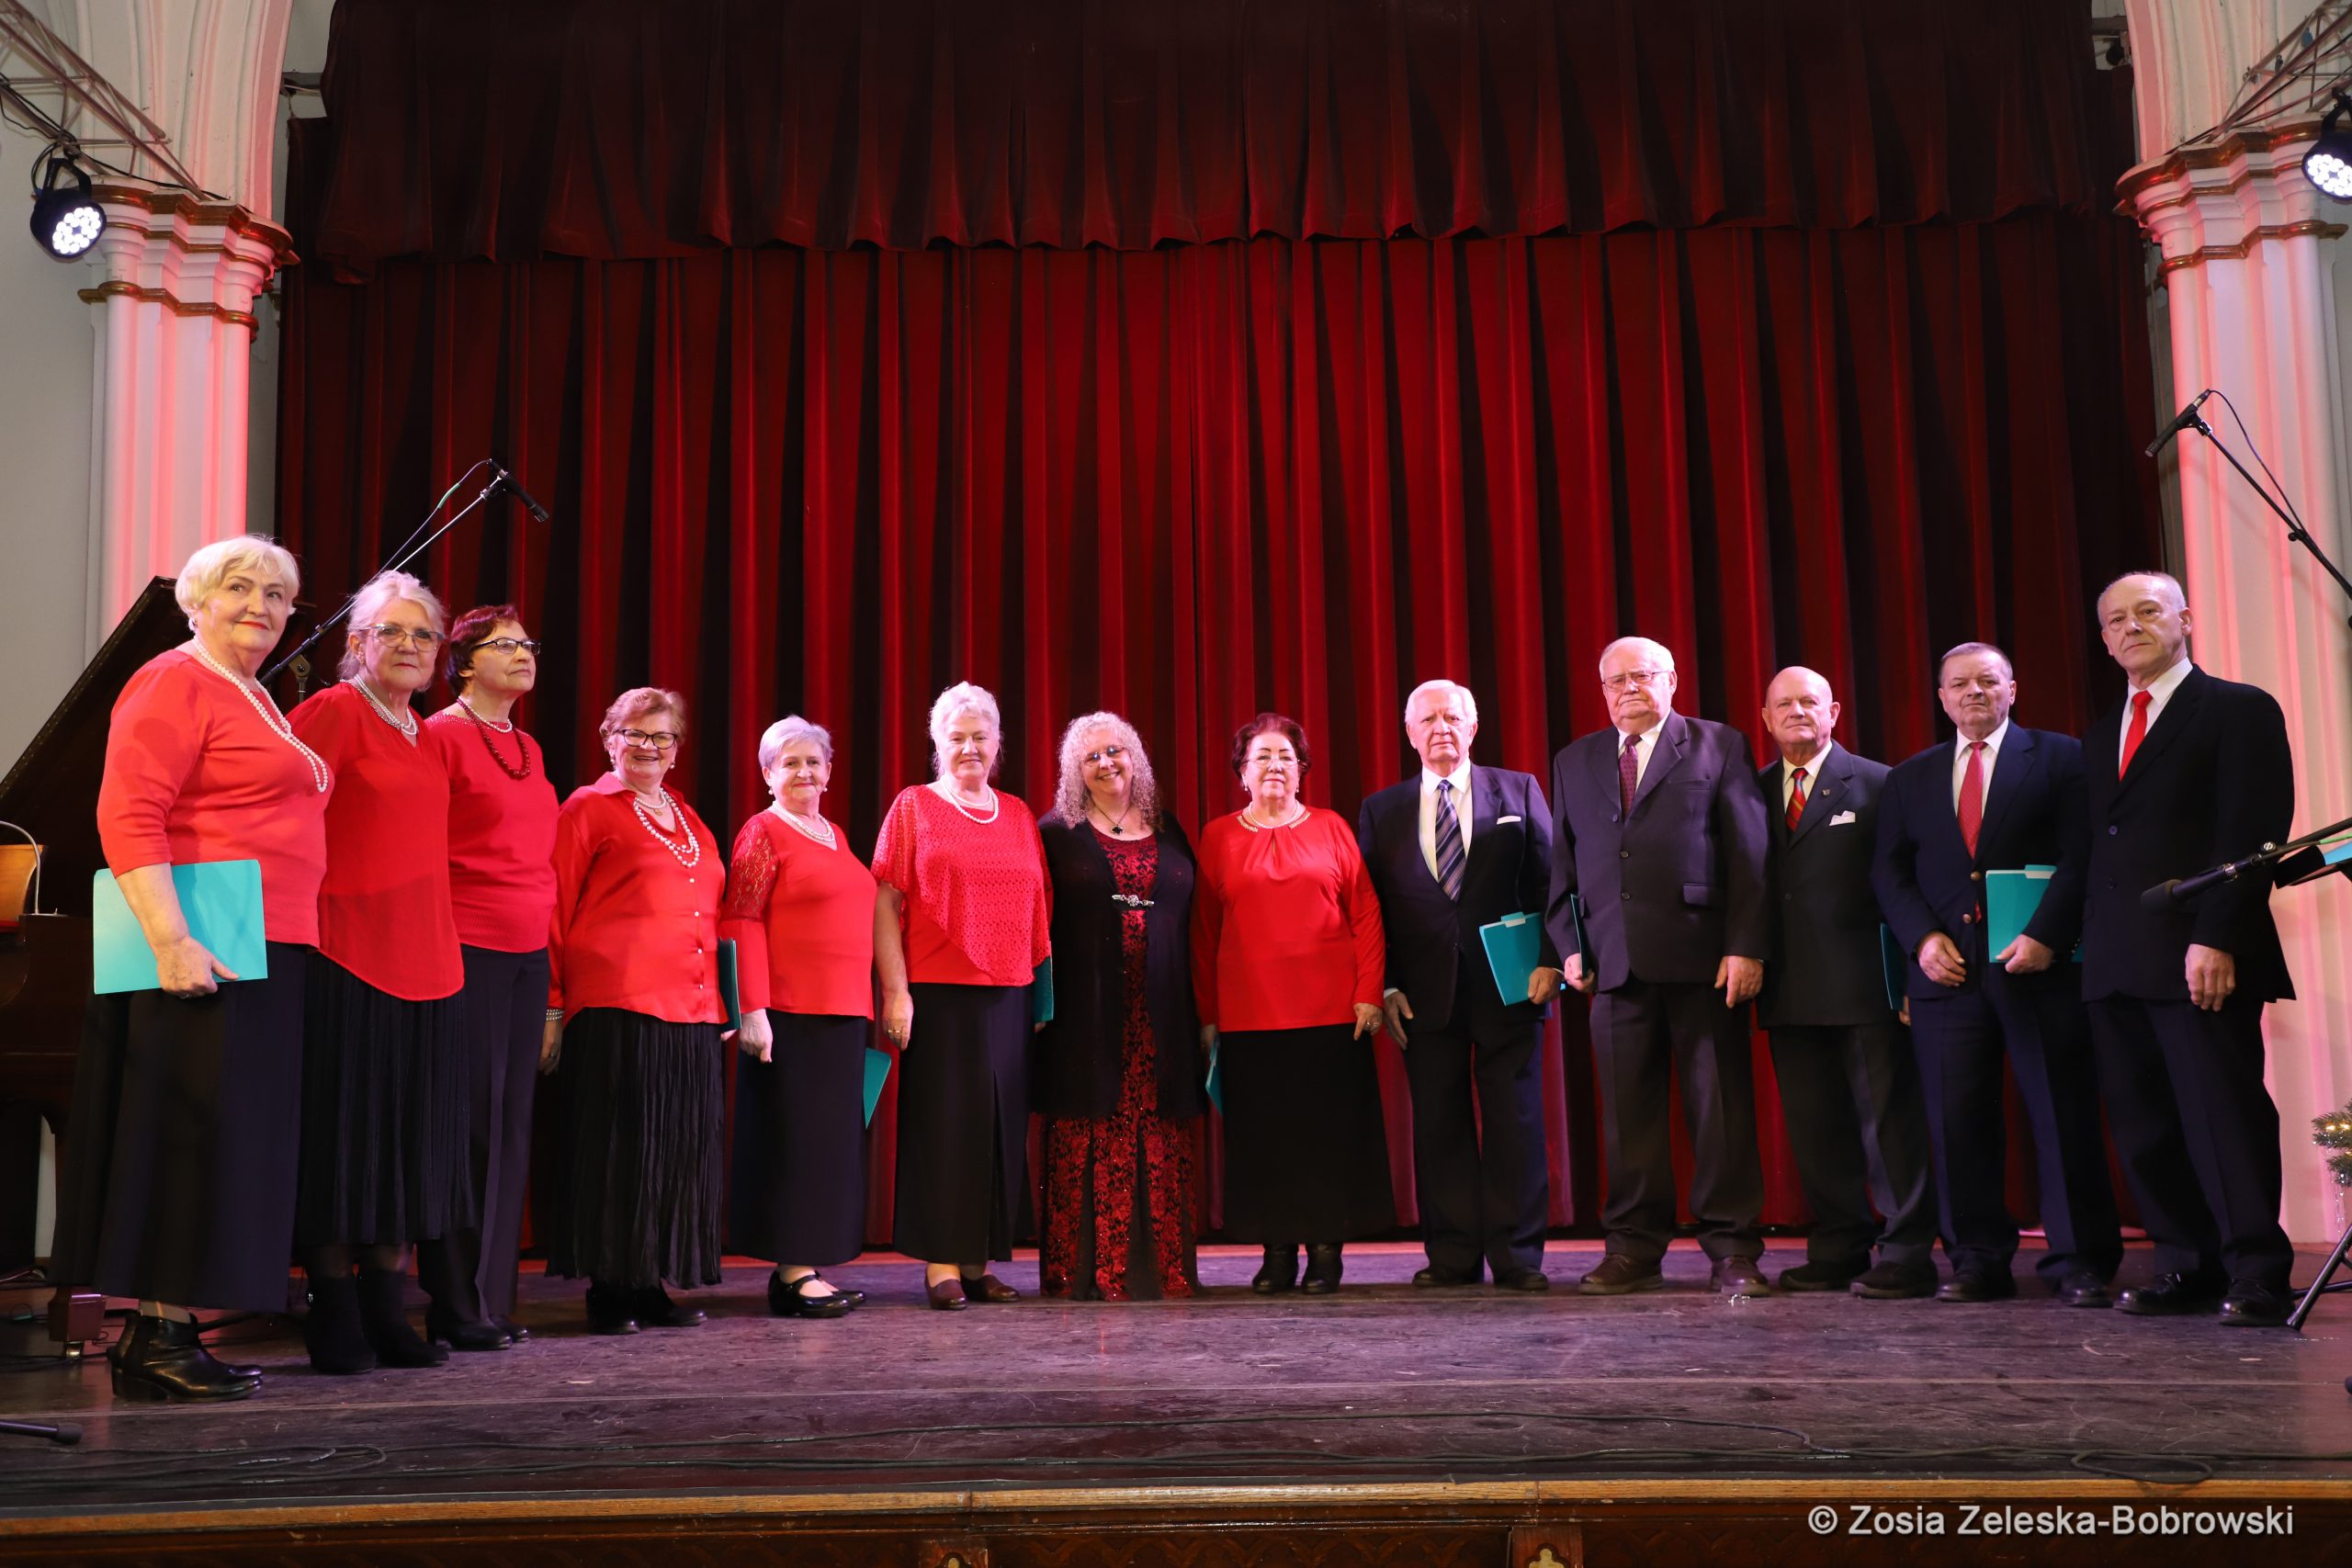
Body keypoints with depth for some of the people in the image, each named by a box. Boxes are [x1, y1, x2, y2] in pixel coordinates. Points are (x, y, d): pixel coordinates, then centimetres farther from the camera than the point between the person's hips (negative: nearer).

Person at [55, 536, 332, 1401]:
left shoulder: (254, 699, 21)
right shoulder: (175, 683, -7)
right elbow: (127, 817, -16)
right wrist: (171, 940, -24)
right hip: (200, 952, -9)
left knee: (226, 1140, 10)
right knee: (190, 1134, -6)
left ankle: (162, 1334, 17)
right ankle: (155, 1339, 1)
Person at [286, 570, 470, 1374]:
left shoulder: (420, 732, 17)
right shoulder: (335, 710, -6)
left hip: (424, 960, 8)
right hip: (350, 955, -8)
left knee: (408, 1141, 9)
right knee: (343, 1135, -2)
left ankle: (385, 1313, 17)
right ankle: (334, 1322, 7)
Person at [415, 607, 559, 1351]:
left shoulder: (528, 749, 17)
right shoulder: (441, 735, -5)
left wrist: (547, 939, 16)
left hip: (526, 954, 7)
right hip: (467, 951, -7)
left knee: (511, 1126, 8)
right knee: (469, 1125, -5)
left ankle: (493, 1299, 15)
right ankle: (456, 1309, 3)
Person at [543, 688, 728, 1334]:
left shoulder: (688, 821, 21)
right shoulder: (588, 808, 2)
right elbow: (553, 912, -2)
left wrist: (721, 1005, 17)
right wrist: (551, 1009, -8)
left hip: (691, 1014, 7)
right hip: (616, 1009, -6)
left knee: (678, 1150, 7)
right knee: (618, 1149, -3)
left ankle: (653, 1286, 16)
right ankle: (609, 1289, 5)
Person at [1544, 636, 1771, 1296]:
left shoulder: (1719, 747, 6)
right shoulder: (1574, 762, 18)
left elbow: (1749, 854, 0)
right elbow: (1563, 863, 16)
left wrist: (1746, 946, -8)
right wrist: (1569, 944, 4)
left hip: (1701, 957, -3)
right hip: (1615, 961, 3)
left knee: (1720, 1105, 0)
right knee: (1627, 1111, 5)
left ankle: (1733, 1251, 7)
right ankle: (1635, 1249, 13)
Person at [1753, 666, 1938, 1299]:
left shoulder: (1876, 784, 2)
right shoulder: (1754, 792, 14)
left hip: (1864, 985, -4)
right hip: (1790, 990, 4)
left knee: (1888, 1119, -1)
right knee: (1814, 1128, 8)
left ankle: (1907, 1254, 5)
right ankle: (1838, 1252, 17)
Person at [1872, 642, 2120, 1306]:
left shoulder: (2058, 757, 7)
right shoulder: (1909, 778, 17)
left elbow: (2080, 855, -2)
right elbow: (1888, 871, 12)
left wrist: (2046, 934, -14)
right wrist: (1923, 937, -4)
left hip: (2039, 961, -3)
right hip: (1945, 968, 3)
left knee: (2064, 1117, -1)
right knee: (1956, 1121, 1)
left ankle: (2080, 1263, 6)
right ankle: (1978, 1261, 9)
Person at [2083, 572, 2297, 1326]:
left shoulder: (2240, 709, 0)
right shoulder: (2103, 734, 22)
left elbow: (2254, 832, -9)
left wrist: (2217, 938, -18)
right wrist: (2090, 939, 7)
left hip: (2200, 959, -7)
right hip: (2116, 965, 7)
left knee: (2224, 1116, -7)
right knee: (2144, 1127, 6)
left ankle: (2257, 1276, 0)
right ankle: (2187, 1265, 14)